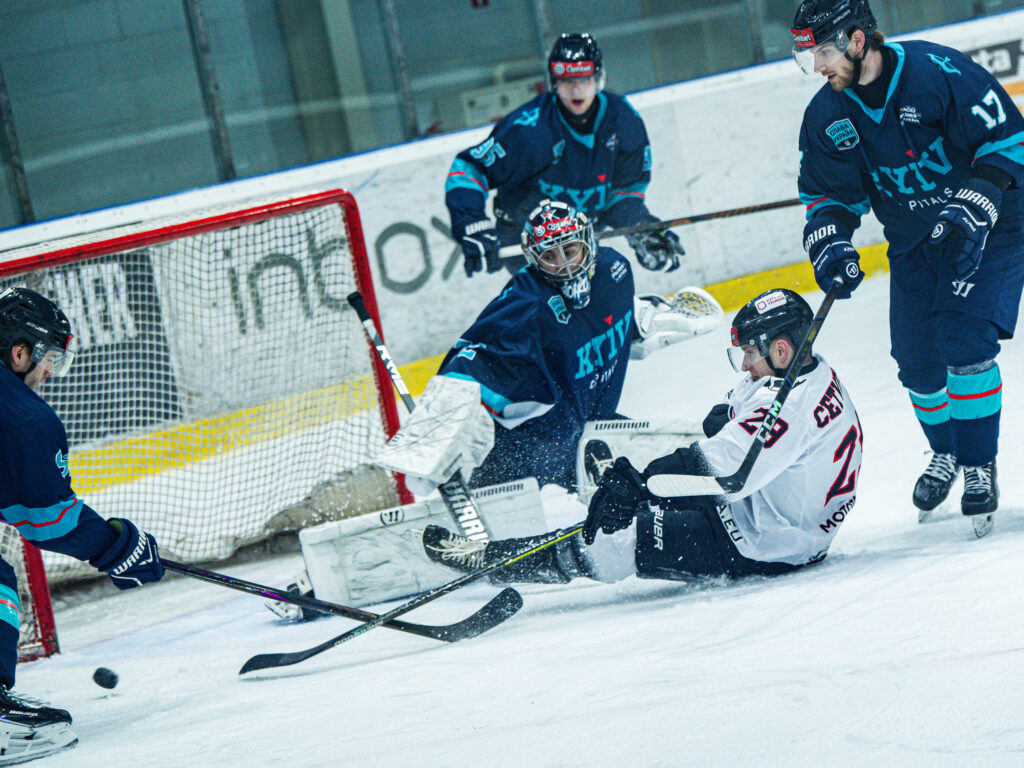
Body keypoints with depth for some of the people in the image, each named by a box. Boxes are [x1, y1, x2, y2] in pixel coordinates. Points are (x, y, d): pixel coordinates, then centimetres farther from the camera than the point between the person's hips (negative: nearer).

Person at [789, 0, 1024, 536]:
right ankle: (945, 453, 32)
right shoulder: (827, 116, -5)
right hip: (913, 242, 6)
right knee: (918, 364, 3)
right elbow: (828, 191, 5)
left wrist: (974, 208, -29)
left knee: (965, 345, -19)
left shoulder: (938, 72, -24)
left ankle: (979, 466, -4)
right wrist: (828, 240, -15)